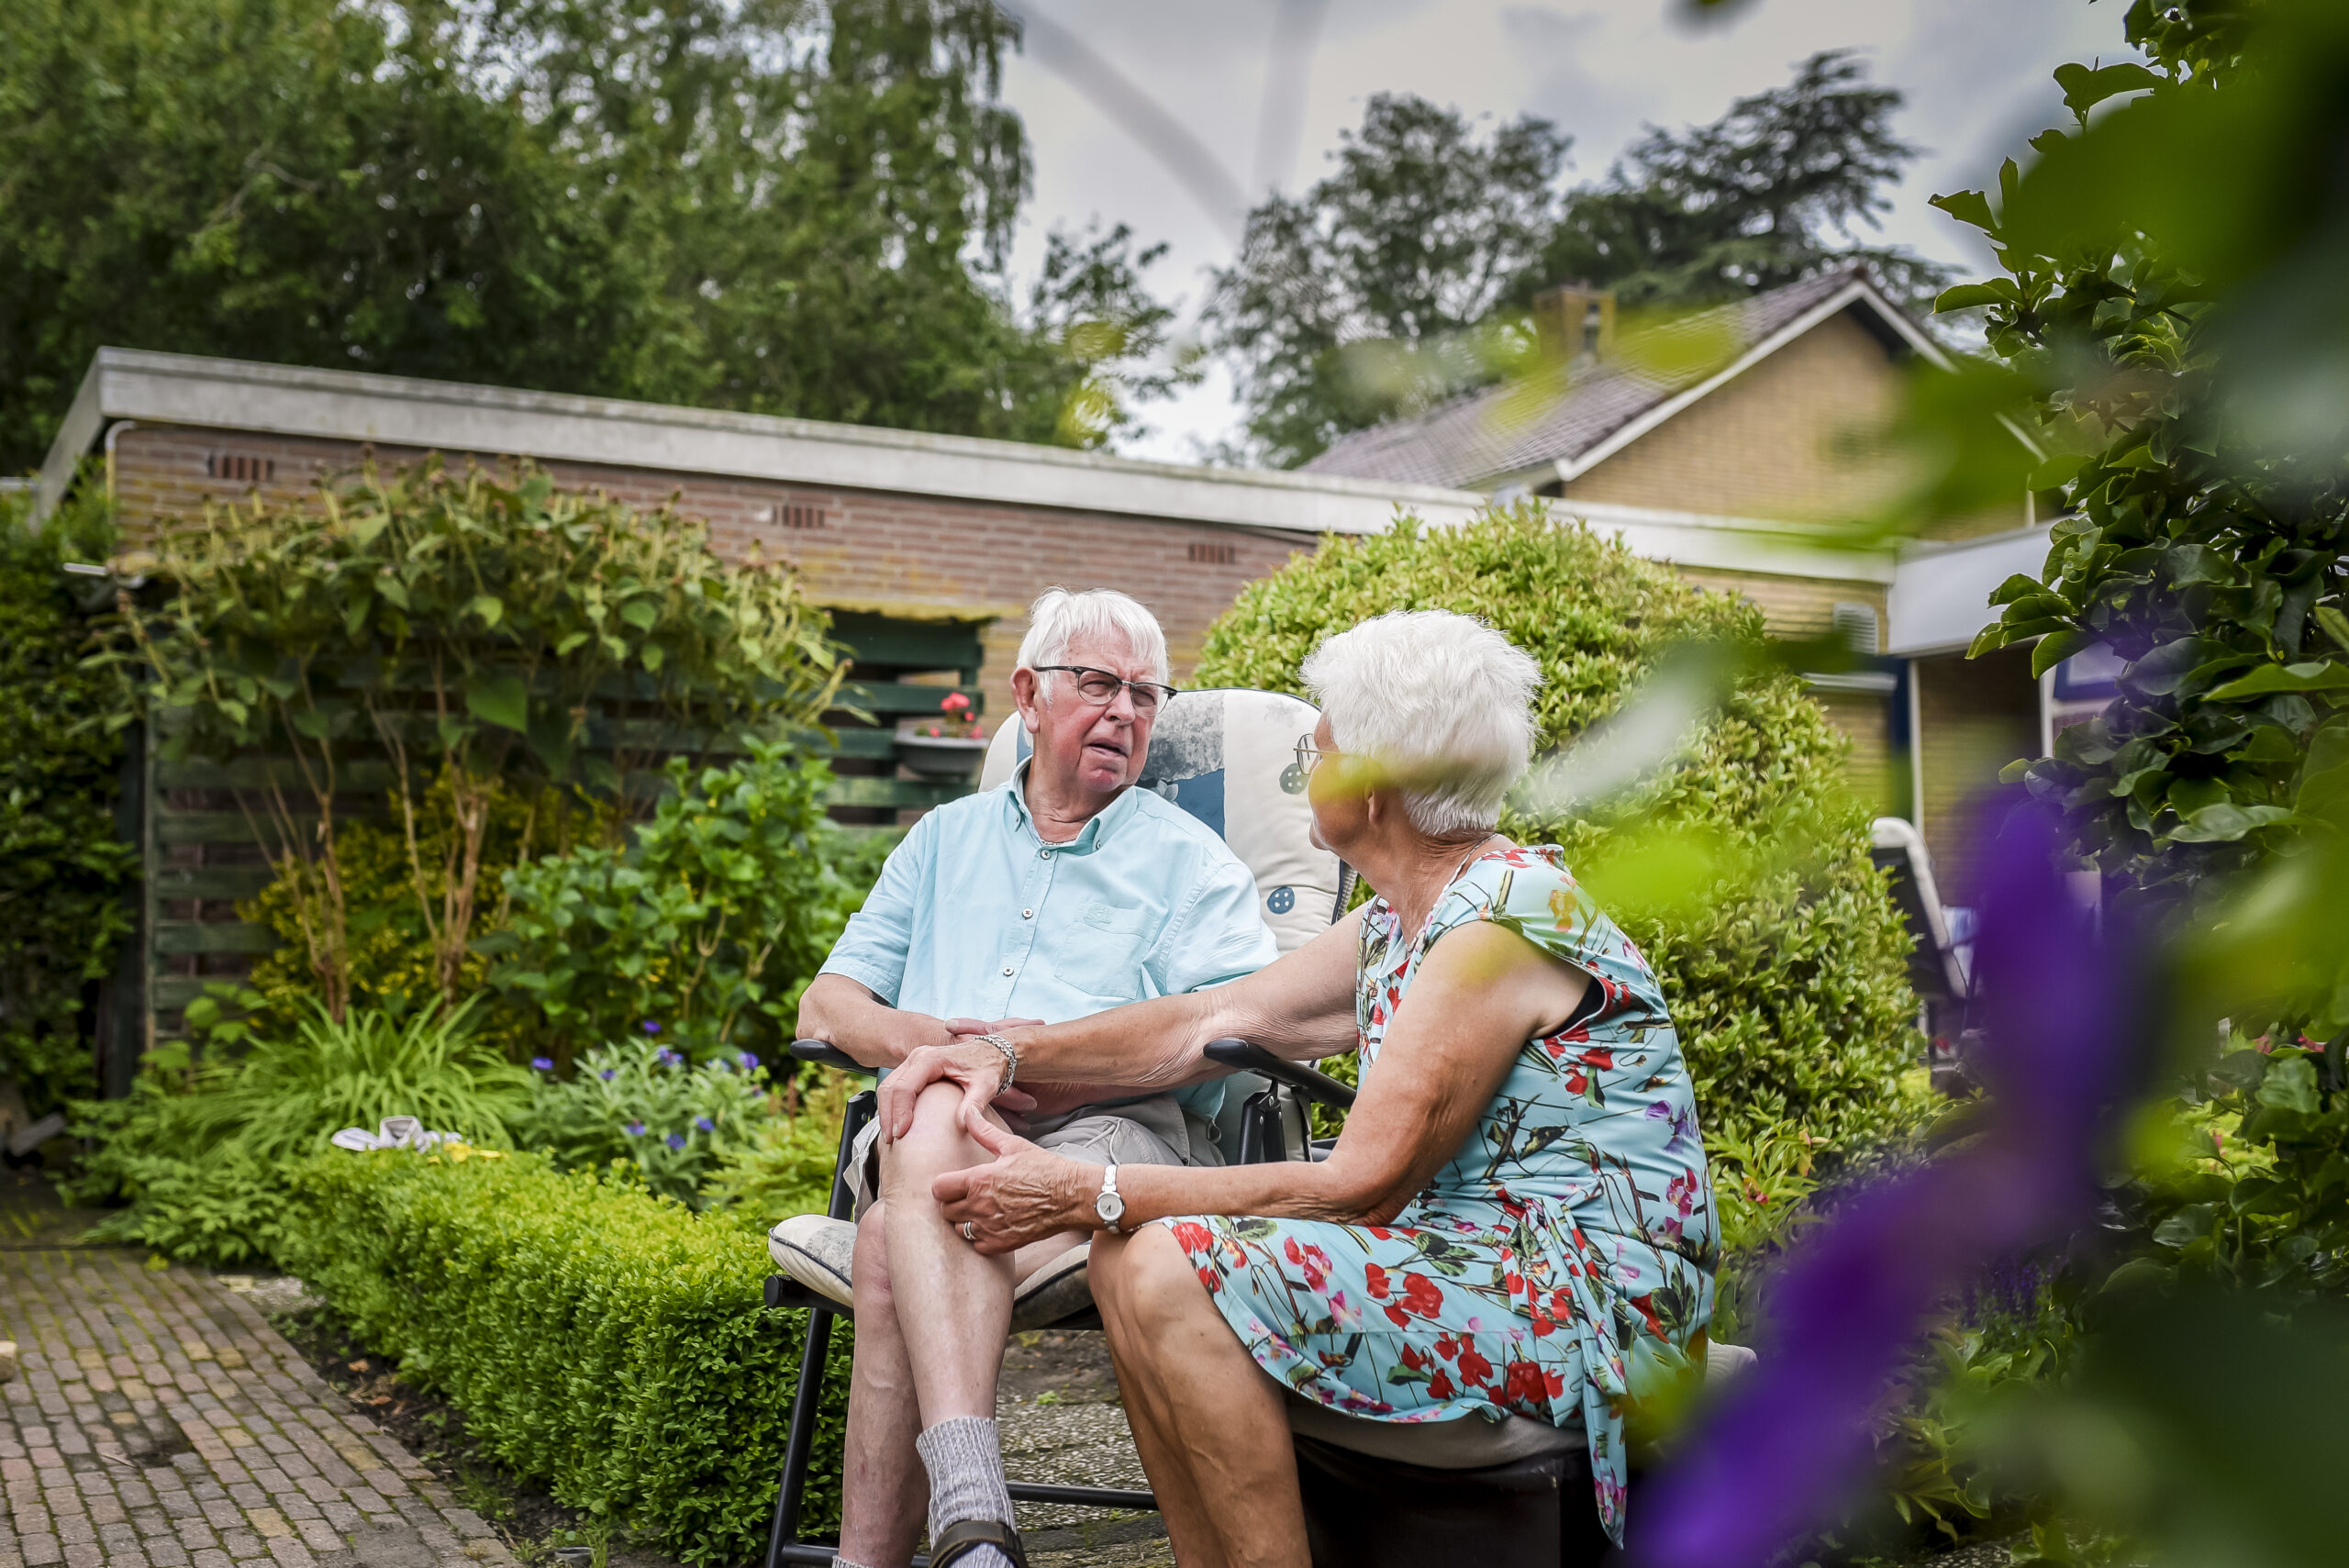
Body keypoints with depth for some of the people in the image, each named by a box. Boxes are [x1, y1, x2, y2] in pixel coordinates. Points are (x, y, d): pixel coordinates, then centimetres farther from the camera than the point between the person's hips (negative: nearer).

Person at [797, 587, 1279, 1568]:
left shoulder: (1186, 857, 17)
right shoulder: (946, 839, 27)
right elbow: (826, 1007, 19)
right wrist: (927, 1040, -6)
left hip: (1114, 1130, -2)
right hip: (932, 1127, 3)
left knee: (895, 1254, -33)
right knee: (929, 1128, -36)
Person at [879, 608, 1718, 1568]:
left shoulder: (1508, 924, -20)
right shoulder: (1401, 923, 10)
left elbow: (1359, 1186, -21)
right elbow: (1210, 1021, 16)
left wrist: (1085, 1194, -18)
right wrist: (1008, 1051, 6)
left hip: (1591, 1303, -10)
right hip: (1477, 1264, 10)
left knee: (1174, 1269, -22)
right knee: (1130, 1253, 3)